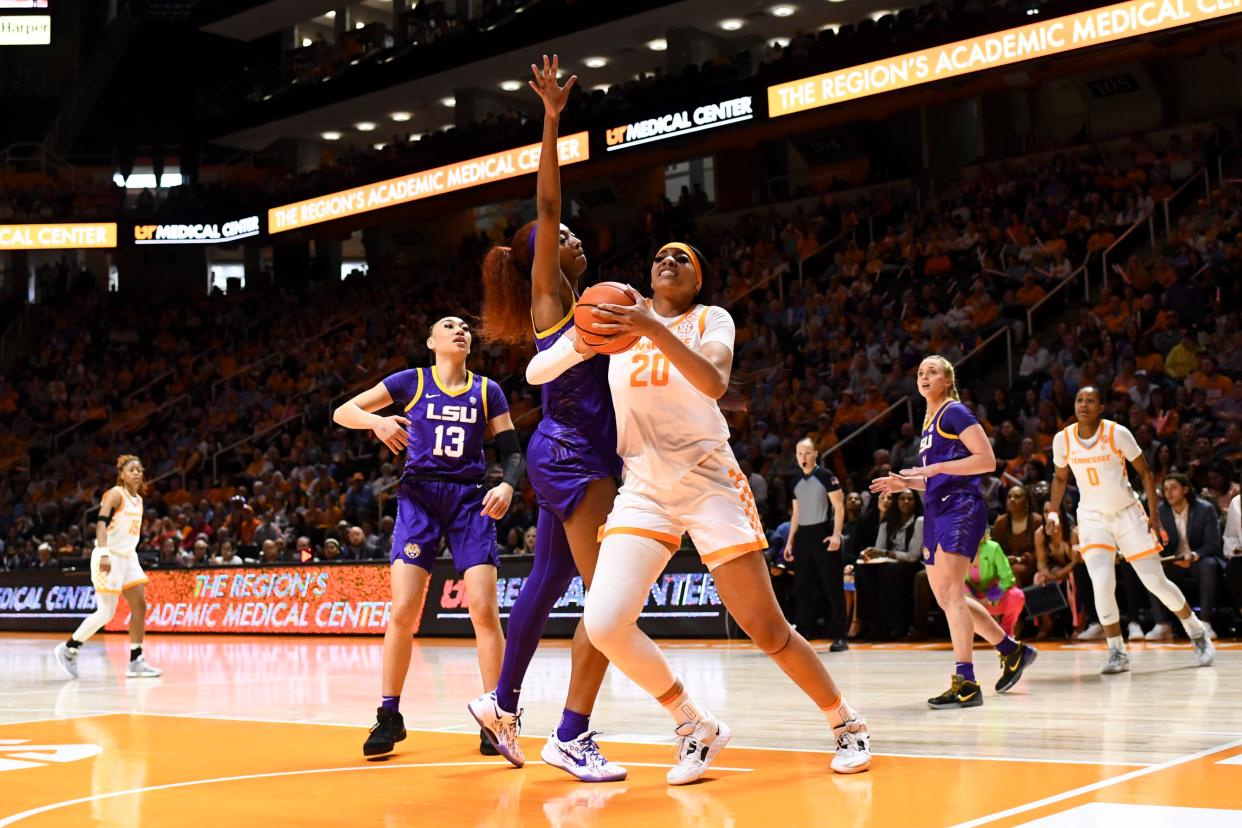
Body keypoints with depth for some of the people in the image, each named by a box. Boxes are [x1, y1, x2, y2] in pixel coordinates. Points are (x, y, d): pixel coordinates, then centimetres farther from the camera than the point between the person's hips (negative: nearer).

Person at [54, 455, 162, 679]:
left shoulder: (138, 500, 13)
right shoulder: (115, 494, -11)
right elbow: (101, 522, -24)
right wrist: (104, 553, -35)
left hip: (128, 557, 8)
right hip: (109, 557, -8)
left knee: (140, 606, 0)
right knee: (106, 612, -8)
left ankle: (135, 662, 3)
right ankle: (68, 648, 8)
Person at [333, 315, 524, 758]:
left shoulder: (487, 391, 10)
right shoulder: (411, 382, 5)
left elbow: (512, 451, 8)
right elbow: (342, 412, 2)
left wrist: (507, 485, -14)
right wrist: (377, 421, -19)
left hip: (469, 500, 1)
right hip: (418, 496, -1)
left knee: (485, 610, -9)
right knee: (403, 610, -9)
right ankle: (389, 717, 5)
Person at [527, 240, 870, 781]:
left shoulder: (711, 319, 1)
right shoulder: (618, 315, 8)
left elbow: (715, 382, -22)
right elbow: (535, 374, 2)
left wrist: (655, 329, -34)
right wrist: (580, 344, -19)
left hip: (710, 482, -2)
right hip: (644, 488, 3)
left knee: (766, 629, -3)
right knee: (604, 624, -17)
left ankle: (847, 725, 21)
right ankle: (697, 729, 3)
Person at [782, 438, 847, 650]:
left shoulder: (826, 476, -4)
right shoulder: (797, 482, 15)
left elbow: (839, 506, -9)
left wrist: (836, 534, -19)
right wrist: (790, 541, 16)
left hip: (823, 534, -6)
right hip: (802, 536, 6)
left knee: (833, 588, -5)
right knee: (803, 588, 7)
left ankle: (838, 637, -2)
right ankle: (803, 634, 12)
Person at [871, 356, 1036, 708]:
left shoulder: (955, 412, -5)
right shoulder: (928, 421, 21)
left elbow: (987, 460, -15)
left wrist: (935, 467, -18)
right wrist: (905, 483, 12)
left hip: (960, 508, -10)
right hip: (937, 511, 10)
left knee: (950, 593, -17)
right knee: (947, 597, 12)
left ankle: (966, 683, -19)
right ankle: (1013, 650, 27)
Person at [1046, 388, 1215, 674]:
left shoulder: (1118, 433, -13)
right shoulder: (1063, 439, -5)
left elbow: (1144, 471, -3)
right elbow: (1060, 478, 12)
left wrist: (1154, 513, -8)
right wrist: (1053, 513, 1)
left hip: (1127, 513, -1)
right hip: (1092, 517, 1)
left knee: (1156, 581, 2)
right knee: (1102, 583, -19)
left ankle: (1197, 632, 28)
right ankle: (1117, 653, -6)